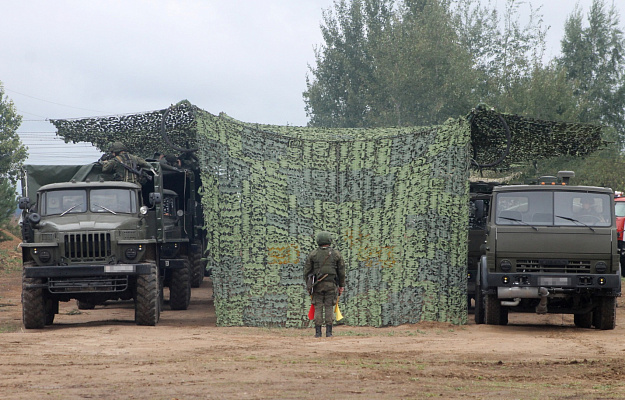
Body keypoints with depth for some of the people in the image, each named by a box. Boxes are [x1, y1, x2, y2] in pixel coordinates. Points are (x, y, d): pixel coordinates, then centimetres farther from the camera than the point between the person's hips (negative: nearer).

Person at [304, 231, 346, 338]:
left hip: (317, 285, 0)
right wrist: (341, 285, 13)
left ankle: (318, 332, -2)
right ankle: (328, 332, -2)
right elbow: (341, 271, 5)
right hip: (331, 284, 0)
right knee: (329, 307, 2)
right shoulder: (336, 254, 3)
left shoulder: (312, 254, 3)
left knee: (318, 308, 2)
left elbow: (307, 270, 4)